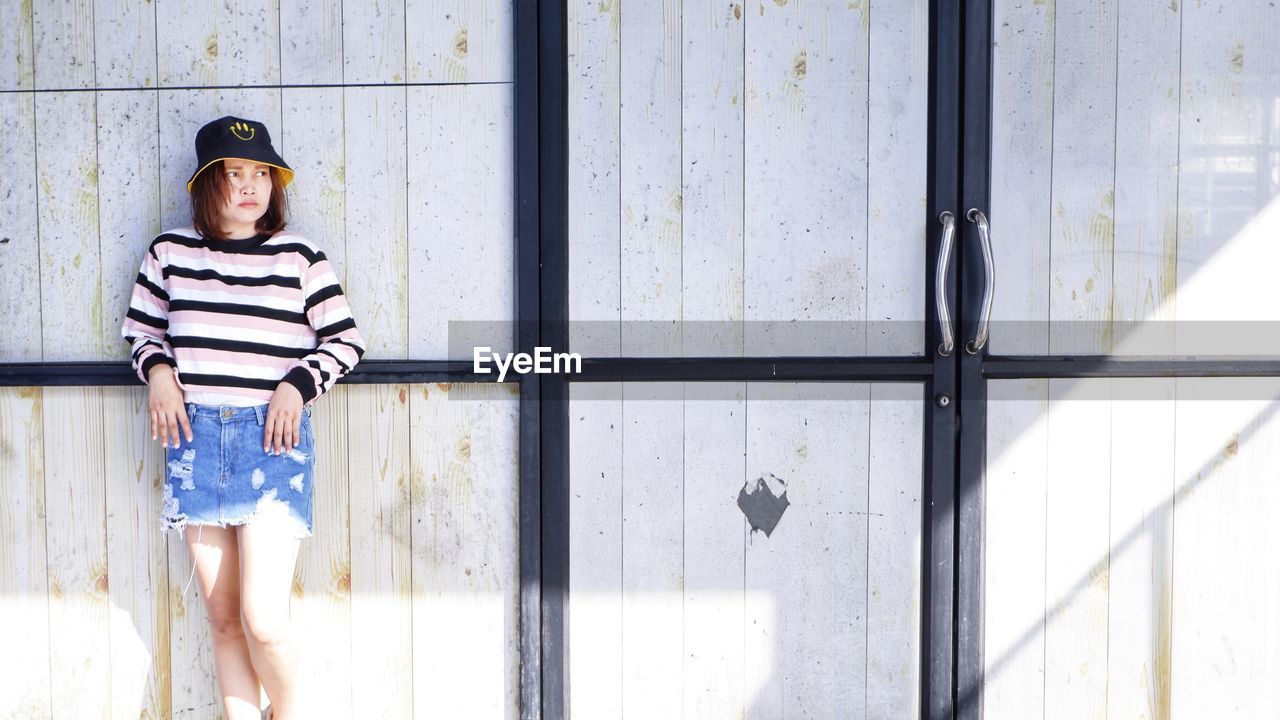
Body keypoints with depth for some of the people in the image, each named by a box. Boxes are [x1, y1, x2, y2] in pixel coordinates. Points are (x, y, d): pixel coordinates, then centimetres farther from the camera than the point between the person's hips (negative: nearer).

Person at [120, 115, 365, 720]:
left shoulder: (299, 256, 3)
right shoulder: (170, 252, 8)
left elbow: (345, 341, 6)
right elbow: (140, 327, 19)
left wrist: (297, 384, -9)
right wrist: (157, 370, 0)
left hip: (273, 437, -2)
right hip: (194, 436, 3)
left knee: (263, 619, -10)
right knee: (223, 620, 6)